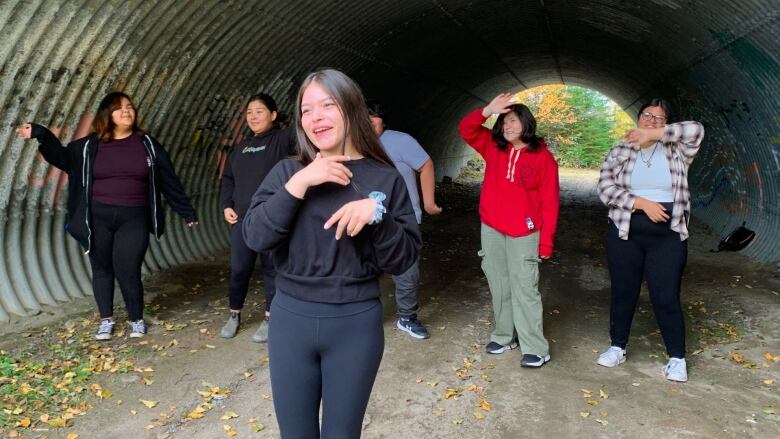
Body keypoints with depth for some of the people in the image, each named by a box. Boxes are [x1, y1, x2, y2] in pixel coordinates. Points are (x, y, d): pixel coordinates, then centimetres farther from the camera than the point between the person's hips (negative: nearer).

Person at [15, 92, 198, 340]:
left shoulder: (147, 143, 4)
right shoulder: (91, 145, 5)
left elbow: (168, 180, 6)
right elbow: (64, 158, 18)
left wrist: (187, 212, 7)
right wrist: (40, 134, 2)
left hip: (133, 218, -2)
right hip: (98, 217, 2)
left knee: (127, 271, -5)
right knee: (102, 268, 10)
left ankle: (137, 320, 15)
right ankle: (106, 320, 26)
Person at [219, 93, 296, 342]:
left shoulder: (283, 139, -2)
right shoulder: (242, 147, 17)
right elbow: (227, 178, 22)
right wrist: (226, 205, 9)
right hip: (242, 219, 5)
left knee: (272, 268, 5)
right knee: (238, 268, 8)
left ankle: (270, 317, 19)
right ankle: (235, 314, 27)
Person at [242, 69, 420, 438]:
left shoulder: (385, 178, -2)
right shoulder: (287, 171, 1)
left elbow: (403, 260, -4)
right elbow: (255, 238, -10)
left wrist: (377, 213, -21)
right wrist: (299, 183, -18)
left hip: (356, 323, -1)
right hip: (291, 319, 1)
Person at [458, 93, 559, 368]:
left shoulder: (543, 157, -5)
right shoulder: (493, 147, 6)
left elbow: (549, 202, -6)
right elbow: (466, 129, 2)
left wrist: (546, 241, -9)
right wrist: (488, 110, -15)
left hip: (524, 234, -4)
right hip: (491, 229, 5)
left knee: (524, 288, -5)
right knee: (499, 286, 12)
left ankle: (536, 349, 2)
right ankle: (504, 337, 25)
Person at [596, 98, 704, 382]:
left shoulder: (675, 151, 3)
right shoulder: (619, 152, 3)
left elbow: (695, 130, -16)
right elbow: (605, 187, -8)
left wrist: (652, 134, -16)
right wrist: (641, 203, -17)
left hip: (668, 237, -1)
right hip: (625, 233, 1)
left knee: (666, 297, 1)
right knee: (623, 292, 11)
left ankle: (677, 358, 16)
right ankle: (617, 347, 27)